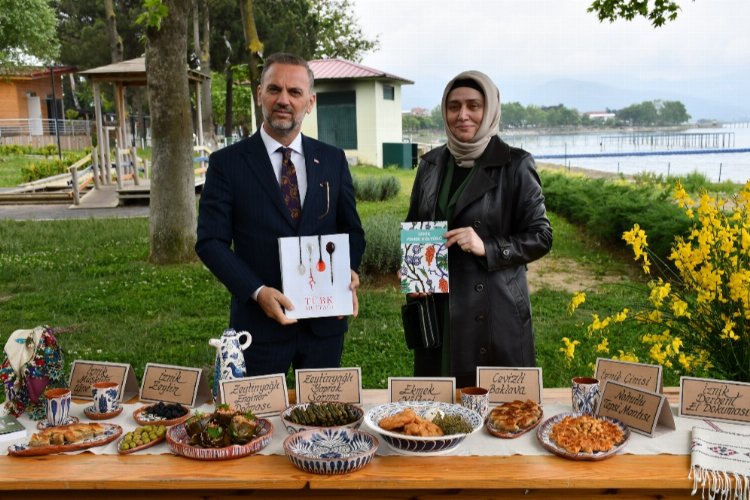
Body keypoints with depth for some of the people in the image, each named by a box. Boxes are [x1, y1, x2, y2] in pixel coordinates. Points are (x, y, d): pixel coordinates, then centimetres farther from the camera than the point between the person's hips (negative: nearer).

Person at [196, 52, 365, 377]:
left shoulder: (333, 160, 5)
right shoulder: (226, 163, -4)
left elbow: (352, 229, 10)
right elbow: (210, 241, -6)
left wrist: (349, 272, -10)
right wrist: (257, 291, -18)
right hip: (260, 320, -2)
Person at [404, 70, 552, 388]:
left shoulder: (515, 165, -5)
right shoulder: (431, 164, 9)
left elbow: (540, 237, -4)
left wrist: (487, 247, -19)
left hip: (495, 311, -4)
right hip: (437, 309, 4)